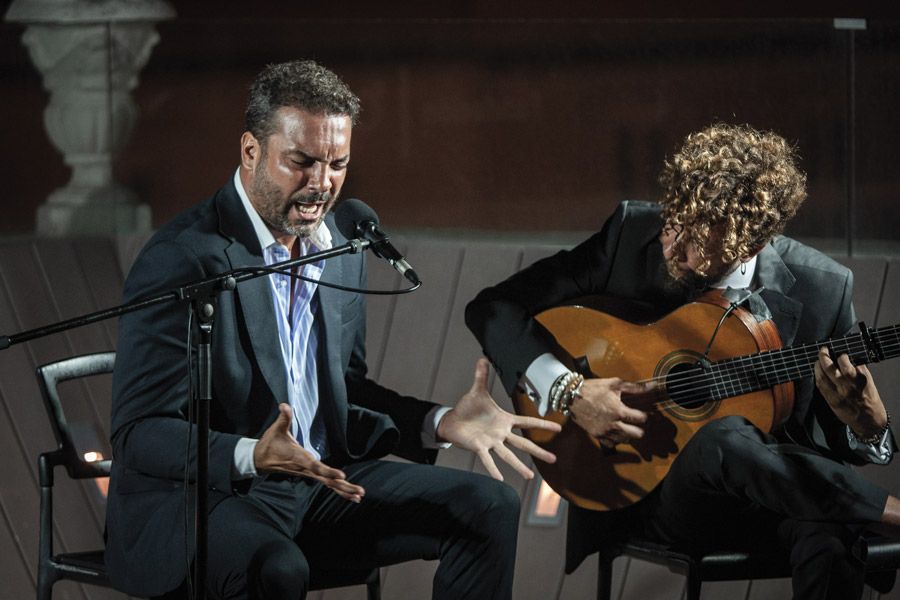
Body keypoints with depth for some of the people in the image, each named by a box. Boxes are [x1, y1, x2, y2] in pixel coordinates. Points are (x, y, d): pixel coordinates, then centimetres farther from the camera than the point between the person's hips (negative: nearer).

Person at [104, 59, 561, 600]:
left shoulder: (340, 246, 8)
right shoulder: (184, 258, -17)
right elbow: (139, 433, -20)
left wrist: (441, 423, 2)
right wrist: (252, 455, -36)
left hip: (320, 480, 8)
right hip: (195, 499, -8)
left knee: (488, 508, -2)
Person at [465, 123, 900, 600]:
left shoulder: (822, 289, -2)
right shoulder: (631, 234, -3)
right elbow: (493, 308, -1)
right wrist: (566, 391, -16)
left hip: (779, 482, -1)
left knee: (829, 545, -39)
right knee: (724, 439, -37)